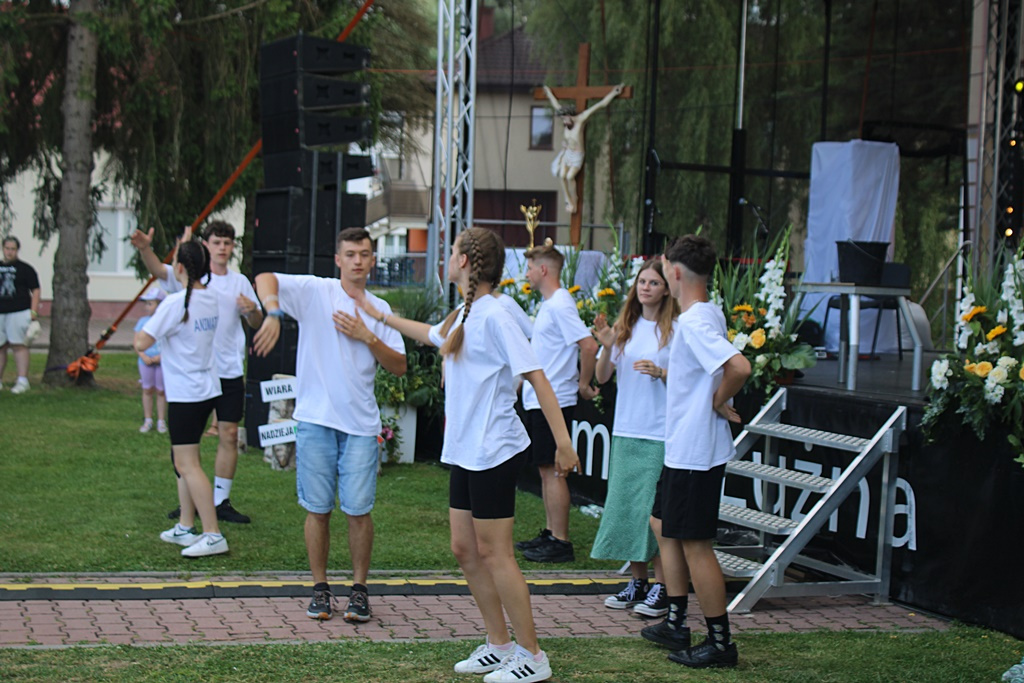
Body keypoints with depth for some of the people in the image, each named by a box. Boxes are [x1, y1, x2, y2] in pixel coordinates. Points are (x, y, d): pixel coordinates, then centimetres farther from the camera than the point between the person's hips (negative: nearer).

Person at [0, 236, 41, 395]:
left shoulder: (25, 269, 2)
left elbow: (35, 291, 0)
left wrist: (33, 312, -8)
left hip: (19, 313, -5)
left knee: (19, 345, -9)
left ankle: (22, 380, -9)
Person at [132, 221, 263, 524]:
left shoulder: (240, 282, 10)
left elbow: (256, 324, 16)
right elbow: (158, 270, -20)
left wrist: (252, 310, -8)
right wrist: (145, 248, -41)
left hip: (230, 371, 3)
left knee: (229, 435, 2)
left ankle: (221, 501, 12)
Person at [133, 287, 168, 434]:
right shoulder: (143, 321, 5)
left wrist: (161, 356, -16)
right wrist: (144, 357, -10)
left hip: (162, 361, -2)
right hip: (145, 361, 2)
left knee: (161, 390, 3)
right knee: (147, 390, 6)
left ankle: (161, 421, 11)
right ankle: (148, 421, 15)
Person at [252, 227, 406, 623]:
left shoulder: (379, 309, 11)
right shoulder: (315, 291, 2)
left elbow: (399, 367, 9)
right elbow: (265, 279, -12)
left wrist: (368, 337, -5)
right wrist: (273, 312, -30)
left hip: (360, 424, 2)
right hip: (316, 419, -2)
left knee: (358, 510, 1)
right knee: (318, 509, 4)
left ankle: (359, 589, 14)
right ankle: (320, 588, 17)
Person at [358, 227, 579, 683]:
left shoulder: (493, 316, -15)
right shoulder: (461, 317, 12)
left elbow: (536, 376, -18)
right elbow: (431, 336, 36)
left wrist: (562, 440, -24)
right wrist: (383, 317, 46)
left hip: (493, 451, -9)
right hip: (465, 451, 9)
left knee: (493, 553, -5)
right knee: (465, 549, 11)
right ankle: (499, 646, 21)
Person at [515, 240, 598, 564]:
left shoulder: (560, 305, -16)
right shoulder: (549, 304, 16)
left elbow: (588, 345, -23)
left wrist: (583, 384, -15)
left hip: (553, 401, -10)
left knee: (553, 469, -8)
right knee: (545, 469, 14)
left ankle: (561, 543, -5)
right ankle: (550, 534, 20)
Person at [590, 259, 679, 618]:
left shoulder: (675, 330, -4)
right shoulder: (626, 328, 10)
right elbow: (602, 376, 8)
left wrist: (660, 372, -19)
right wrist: (607, 346, -9)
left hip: (661, 435, -5)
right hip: (626, 430, 5)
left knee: (655, 508, -5)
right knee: (625, 505, 7)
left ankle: (661, 587, 3)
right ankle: (637, 582, 17)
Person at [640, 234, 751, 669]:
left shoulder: (694, 323, -21)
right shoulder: (708, 314, 10)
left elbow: (739, 367, -34)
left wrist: (718, 401, -18)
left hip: (695, 452, -11)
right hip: (683, 449, 11)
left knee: (694, 543, -3)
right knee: (663, 525, 20)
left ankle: (720, 641, 5)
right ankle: (676, 624, 27)